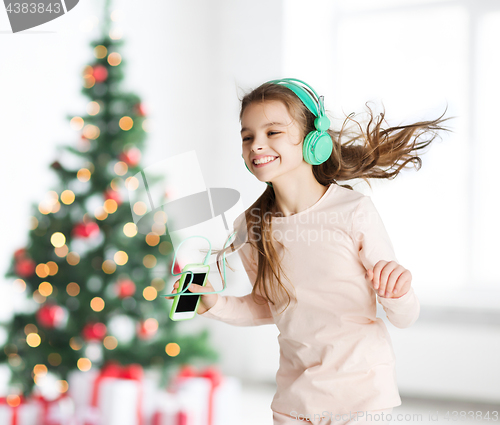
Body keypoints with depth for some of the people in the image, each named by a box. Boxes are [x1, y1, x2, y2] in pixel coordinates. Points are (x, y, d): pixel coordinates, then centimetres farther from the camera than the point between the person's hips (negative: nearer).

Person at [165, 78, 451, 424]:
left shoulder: (355, 211, -17)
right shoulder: (250, 228, -4)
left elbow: (405, 318, -12)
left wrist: (398, 289, -33)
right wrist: (214, 304, -2)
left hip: (361, 394, -3)